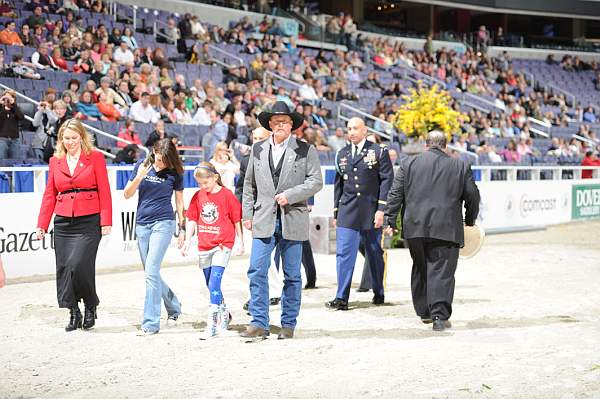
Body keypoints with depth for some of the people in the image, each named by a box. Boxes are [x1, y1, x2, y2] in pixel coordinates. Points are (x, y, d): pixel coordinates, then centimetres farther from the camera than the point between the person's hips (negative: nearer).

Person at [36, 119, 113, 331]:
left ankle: (90, 307, 8)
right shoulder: (55, 161, 12)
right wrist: (42, 224, 8)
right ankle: (74, 313, 15)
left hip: (89, 221, -4)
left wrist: (106, 222, -7)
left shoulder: (95, 157, 2)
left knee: (78, 264, -15)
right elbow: (49, 194, 13)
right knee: (64, 268, 2)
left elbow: (104, 192, -1)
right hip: (63, 222, 4)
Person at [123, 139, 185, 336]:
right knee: (151, 273, 11)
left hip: (163, 223, -4)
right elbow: (127, 194, 3)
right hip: (142, 224, 4)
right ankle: (174, 308, 33)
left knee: (151, 272, -14)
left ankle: (150, 323, -10)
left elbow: (179, 202, 6)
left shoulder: (175, 172, -1)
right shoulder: (142, 165, 3)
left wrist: (182, 230, 5)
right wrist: (139, 177, -15)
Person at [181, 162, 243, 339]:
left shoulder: (227, 195, -6)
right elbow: (192, 220, 10)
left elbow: (237, 220, -1)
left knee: (214, 283, -15)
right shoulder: (198, 196, 6)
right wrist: (187, 241, 3)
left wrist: (240, 243, 0)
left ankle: (212, 323, -15)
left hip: (222, 244, -5)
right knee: (211, 286, 14)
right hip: (204, 246, 6)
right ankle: (224, 315, 35)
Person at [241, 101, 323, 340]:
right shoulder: (258, 150, 11)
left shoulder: (305, 150, 3)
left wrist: (289, 195, -14)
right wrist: (248, 213, 8)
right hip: (264, 220, 2)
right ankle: (259, 324, -4)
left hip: (292, 220, -2)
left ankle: (288, 324, 15)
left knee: (292, 275, 5)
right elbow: (249, 184, 16)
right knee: (257, 271, -8)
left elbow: (316, 182, -3)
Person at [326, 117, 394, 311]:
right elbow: (338, 184, 15)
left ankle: (379, 293, 26)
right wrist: (336, 212, 11)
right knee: (344, 254, -7)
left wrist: (381, 209, -13)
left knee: (375, 254, 10)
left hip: (371, 212, -2)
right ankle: (342, 298, -8)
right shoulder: (341, 154, 11)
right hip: (347, 211, 2)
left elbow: (387, 180, -5)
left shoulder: (379, 152, -1)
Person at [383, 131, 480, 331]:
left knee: (420, 270, 17)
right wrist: (470, 221, 22)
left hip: (415, 227, 2)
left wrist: (390, 221, 5)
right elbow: (472, 196, 8)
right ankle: (440, 316, -11)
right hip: (446, 228, -2)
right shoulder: (461, 166, 6)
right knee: (442, 272, -3)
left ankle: (424, 312, 25)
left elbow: (395, 194, 4)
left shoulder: (408, 163, 8)